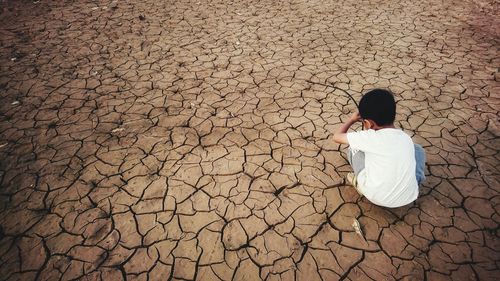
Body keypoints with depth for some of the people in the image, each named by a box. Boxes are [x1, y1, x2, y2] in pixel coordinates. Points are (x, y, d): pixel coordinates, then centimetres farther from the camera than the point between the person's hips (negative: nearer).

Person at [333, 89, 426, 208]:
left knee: (354, 147, 10)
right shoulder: (406, 138, -1)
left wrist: (352, 119, 14)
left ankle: (360, 183, 20)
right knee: (417, 149, 24)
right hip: (407, 198, 4)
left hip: (376, 197, -4)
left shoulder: (370, 138, -17)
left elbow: (337, 136, -3)